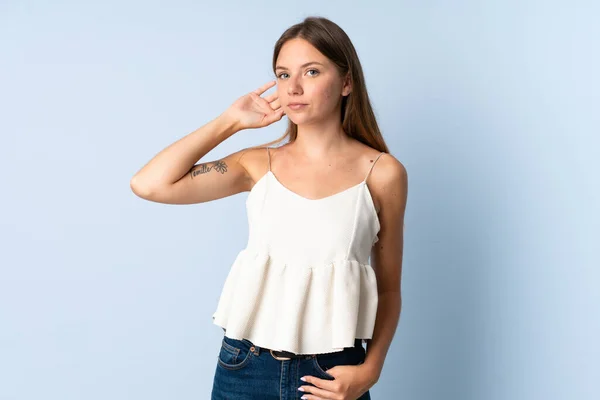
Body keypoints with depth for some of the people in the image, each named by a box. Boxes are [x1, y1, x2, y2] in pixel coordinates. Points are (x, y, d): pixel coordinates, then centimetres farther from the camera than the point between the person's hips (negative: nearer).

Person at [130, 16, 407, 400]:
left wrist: (370, 369, -8)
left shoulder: (382, 173, -2)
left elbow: (389, 288, 5)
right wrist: (231, 121, -1)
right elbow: (149, 185, -7)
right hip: (246, 367, 2)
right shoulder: (260, 163, 3)